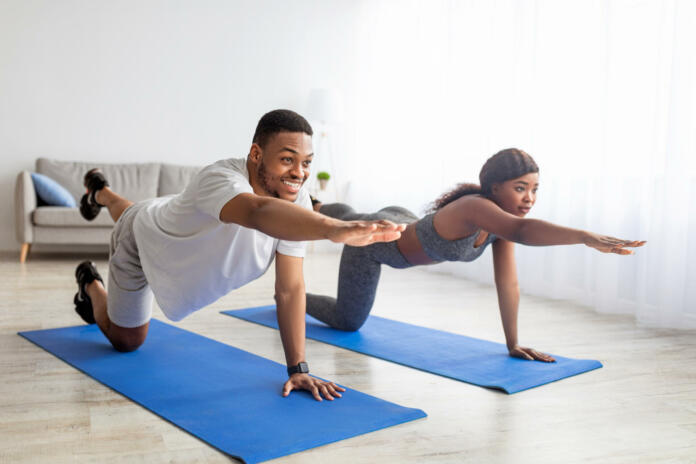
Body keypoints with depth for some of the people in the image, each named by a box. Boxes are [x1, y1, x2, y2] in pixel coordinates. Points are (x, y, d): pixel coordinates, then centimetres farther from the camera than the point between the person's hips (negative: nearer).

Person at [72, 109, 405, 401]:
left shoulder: (296, 200, -31)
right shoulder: (221, 180, -49)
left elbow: (290, 287, -28)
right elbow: (258, 213, -75)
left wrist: (298, 369, -31)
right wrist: (335, 229, -93)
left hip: (179, 237, 6)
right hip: (143, 242, -5)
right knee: (125, 340, 14)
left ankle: (102, 193, 72)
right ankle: (90, 284, 42)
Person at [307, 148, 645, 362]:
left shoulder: (501, 219, -20)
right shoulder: (475, 207, -45)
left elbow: (508, 283, -17)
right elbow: (521, 231, -67)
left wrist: (513, 344, -18)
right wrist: (586, 237, -77)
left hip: (401, 223, 8)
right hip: (374, 238, -8)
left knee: (349, 218, 39)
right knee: (348, 322, 6)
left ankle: (315, 209, 71)